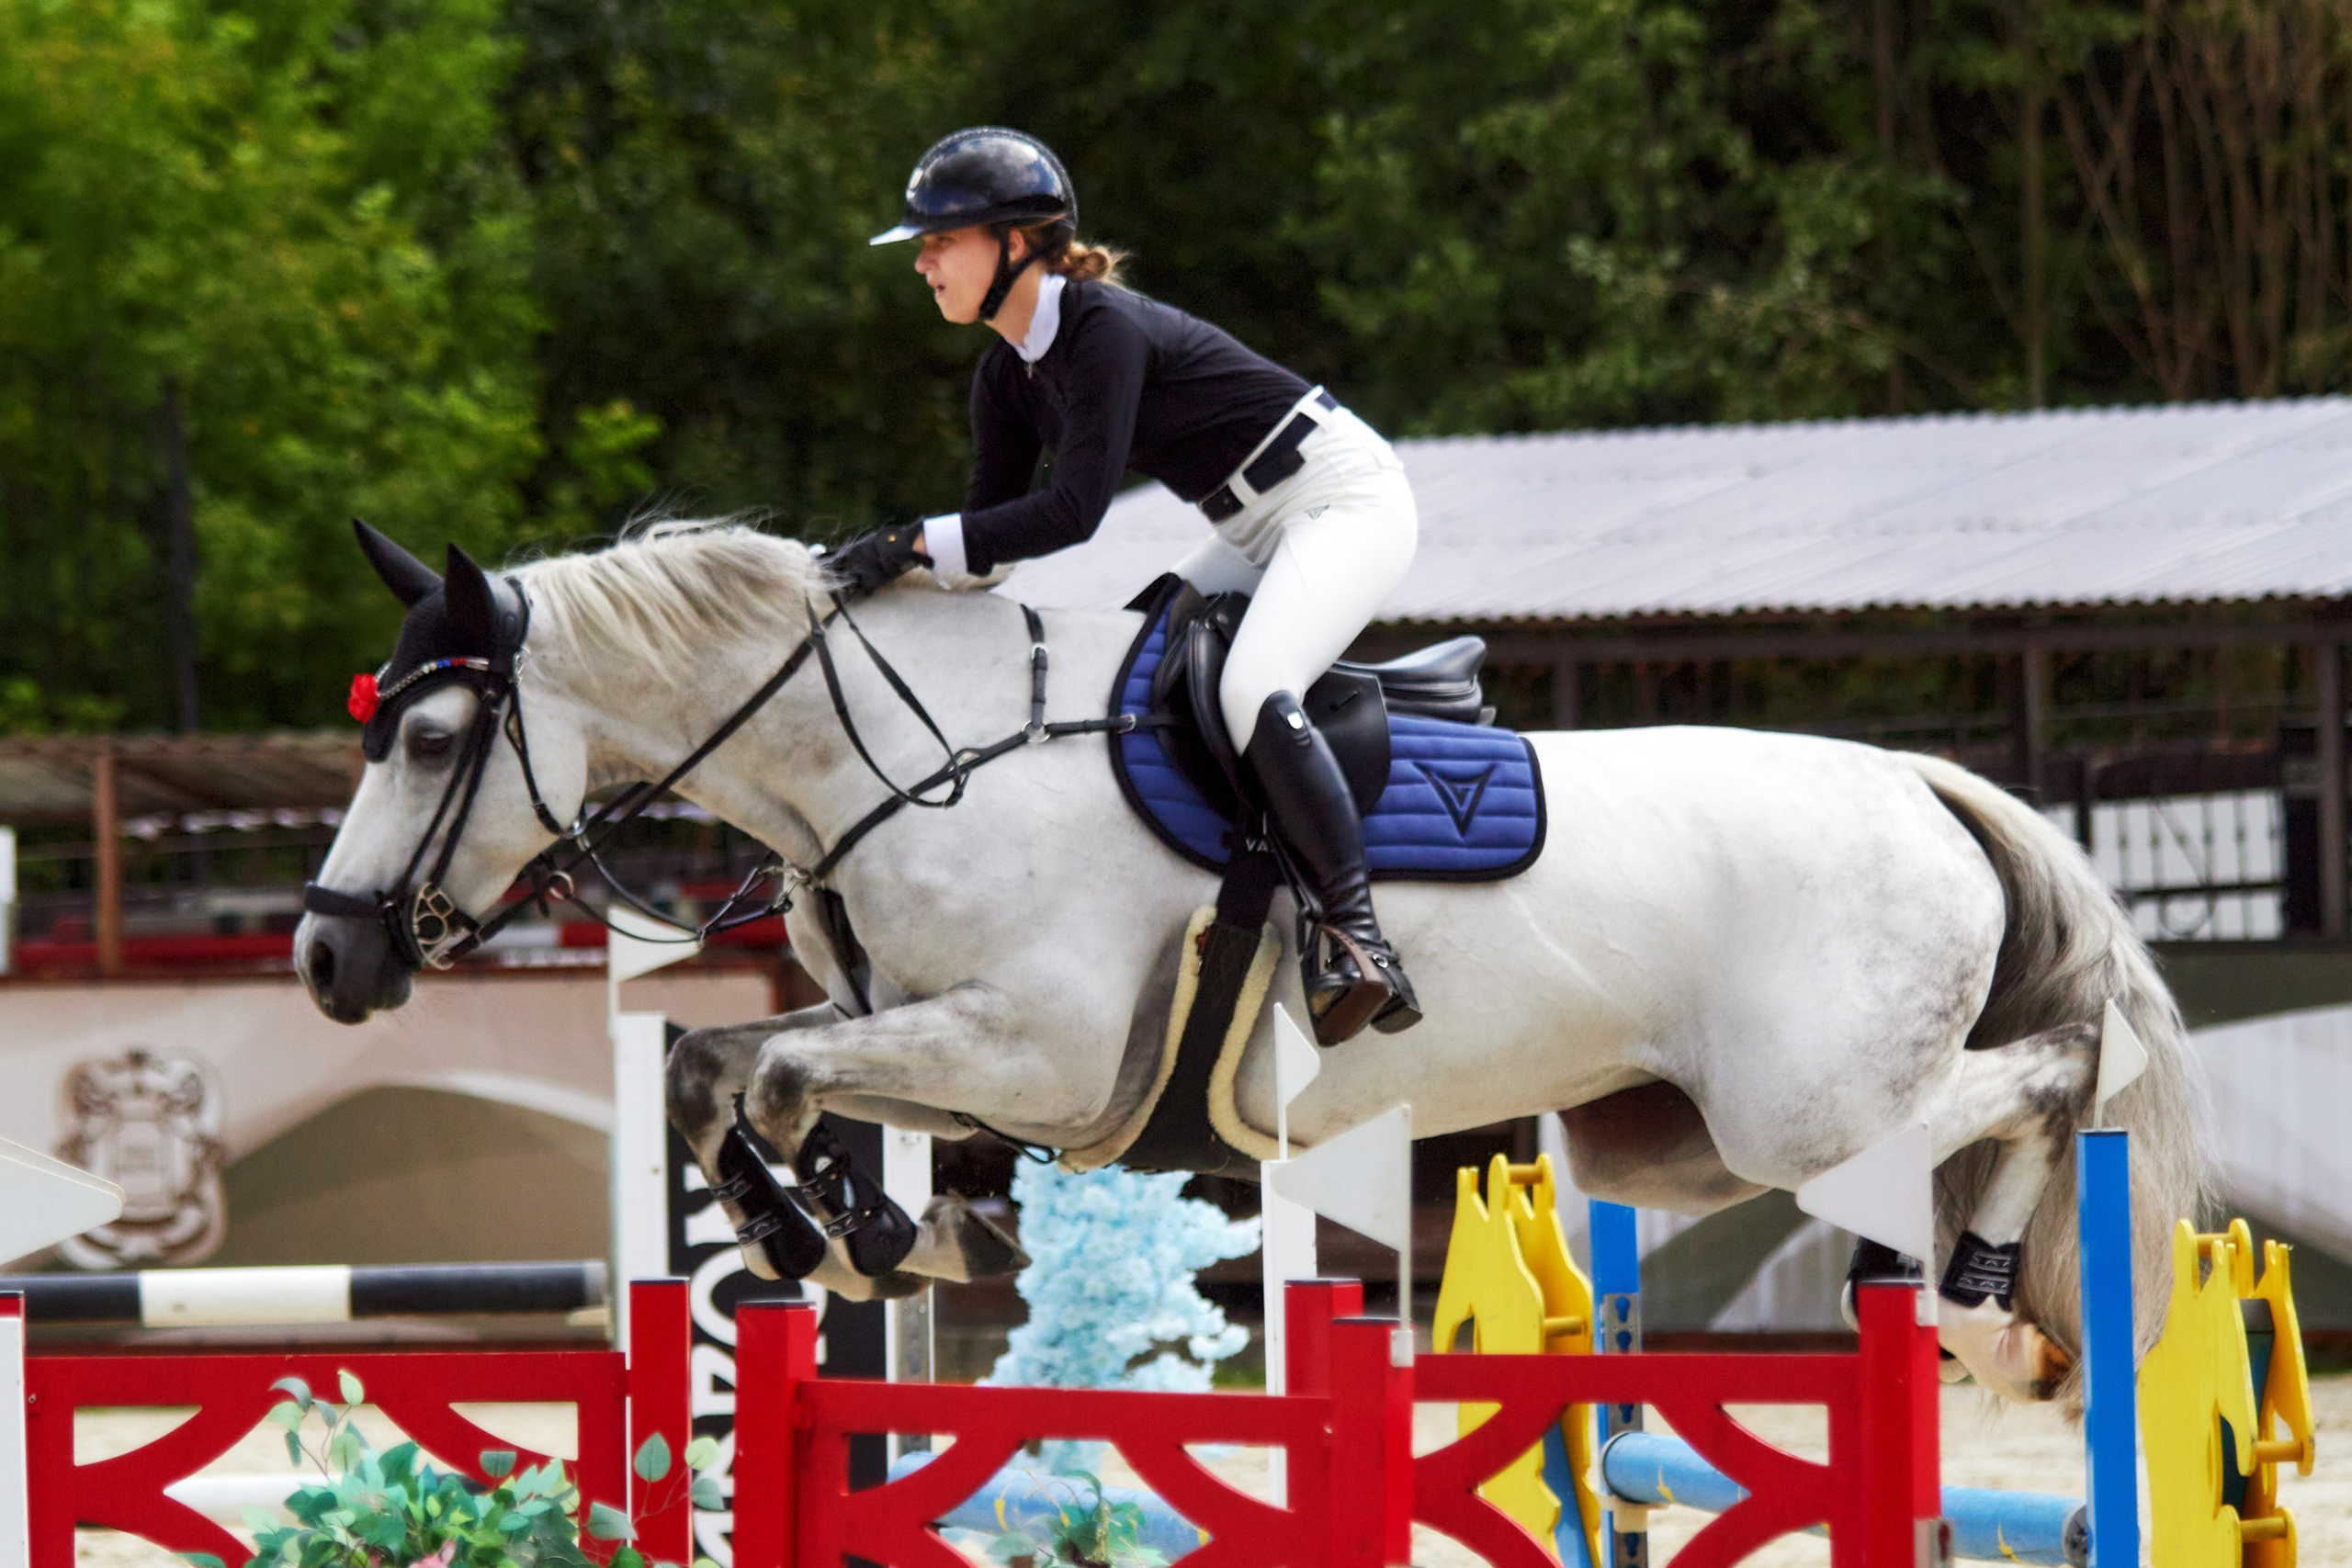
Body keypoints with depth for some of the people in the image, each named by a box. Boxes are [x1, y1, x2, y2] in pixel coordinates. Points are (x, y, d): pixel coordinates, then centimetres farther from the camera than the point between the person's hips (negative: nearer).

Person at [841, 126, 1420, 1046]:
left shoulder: (1104, 330, -23)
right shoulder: (1008, 376, 5)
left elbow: (1075, 510, -29)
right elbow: (994, 533, 9)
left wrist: (917, 543, -30)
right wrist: (882, 571, -4)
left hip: (1347, 498, -10)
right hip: (1257, 537, 10)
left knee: (1251, 693, -31)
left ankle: (1356, 939, -31)